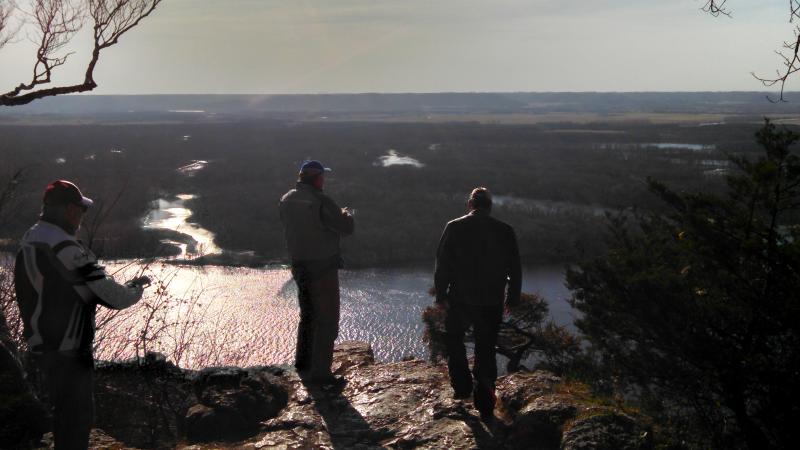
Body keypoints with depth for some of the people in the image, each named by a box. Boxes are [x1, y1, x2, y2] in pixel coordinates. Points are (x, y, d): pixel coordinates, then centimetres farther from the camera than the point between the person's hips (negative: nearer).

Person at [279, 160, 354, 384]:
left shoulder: (287, 200, 1)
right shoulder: (321, 202, -21)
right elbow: (346, 228, -16)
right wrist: (346, 214, 7)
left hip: (299, 266, 8)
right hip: (323, 267, -8)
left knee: (308, 315, 24)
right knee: (327, 321, 1)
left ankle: (303, 362, 35)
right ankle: (320, 372, 3)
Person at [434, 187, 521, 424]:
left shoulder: (454, 228, -6)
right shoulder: (505, 231, -1)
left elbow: (442, 265, -4)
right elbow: (515, 269, 4)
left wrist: (441, 295, 5)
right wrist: (512, 298, 14)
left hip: (460, 300, -1)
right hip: (492, 304, 1)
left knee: (453, 339, 24)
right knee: (486, 353, 9)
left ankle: (462, 387, 20)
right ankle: (485, 408, 10)